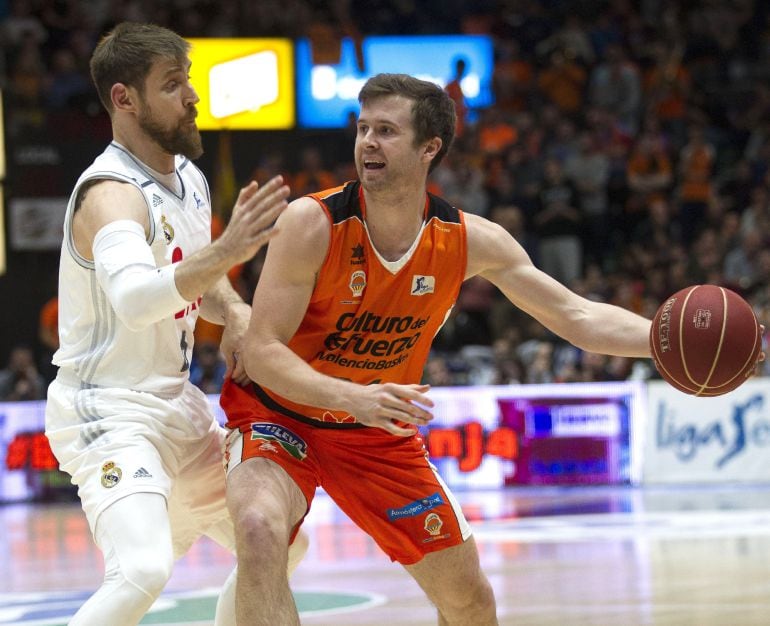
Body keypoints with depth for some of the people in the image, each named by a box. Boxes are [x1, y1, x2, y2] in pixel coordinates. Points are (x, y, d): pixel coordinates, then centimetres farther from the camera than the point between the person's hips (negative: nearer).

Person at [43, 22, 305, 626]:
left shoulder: (190, 178, 7)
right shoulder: (112, 193, -21)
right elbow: (134, 297, -41)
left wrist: (234, 312, 2)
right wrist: (224, 252, -54)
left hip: (178, 406, 9)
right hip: (109, 413, -9)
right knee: (144, 570, -30)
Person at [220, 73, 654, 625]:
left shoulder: (470, 240, -12)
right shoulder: (312, 223, -24)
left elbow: (578, 317, -7)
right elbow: (261, 351, -26)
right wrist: (353, 398, -42)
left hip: (381, 433, 4)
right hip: (282, 415, -4)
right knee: (260, 532, -35)